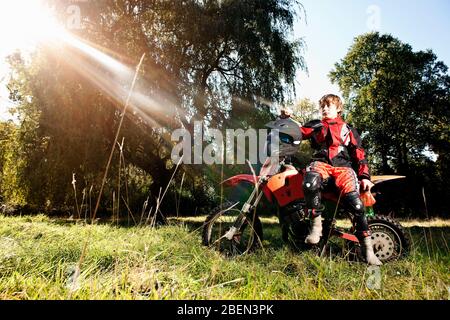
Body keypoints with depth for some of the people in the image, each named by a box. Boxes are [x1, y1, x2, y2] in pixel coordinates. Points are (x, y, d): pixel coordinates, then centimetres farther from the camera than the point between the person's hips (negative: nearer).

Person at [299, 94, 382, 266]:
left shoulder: (348, 129, 24)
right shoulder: (315, 125, 26)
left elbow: (359, 153, 16)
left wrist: (364, 176, 3)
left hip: (343, 165, 0)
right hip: (321, 162, 0)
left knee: (356, 202, -24)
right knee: (310, 182, -39)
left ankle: (367, 248, -15)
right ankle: (316, 223, -24)